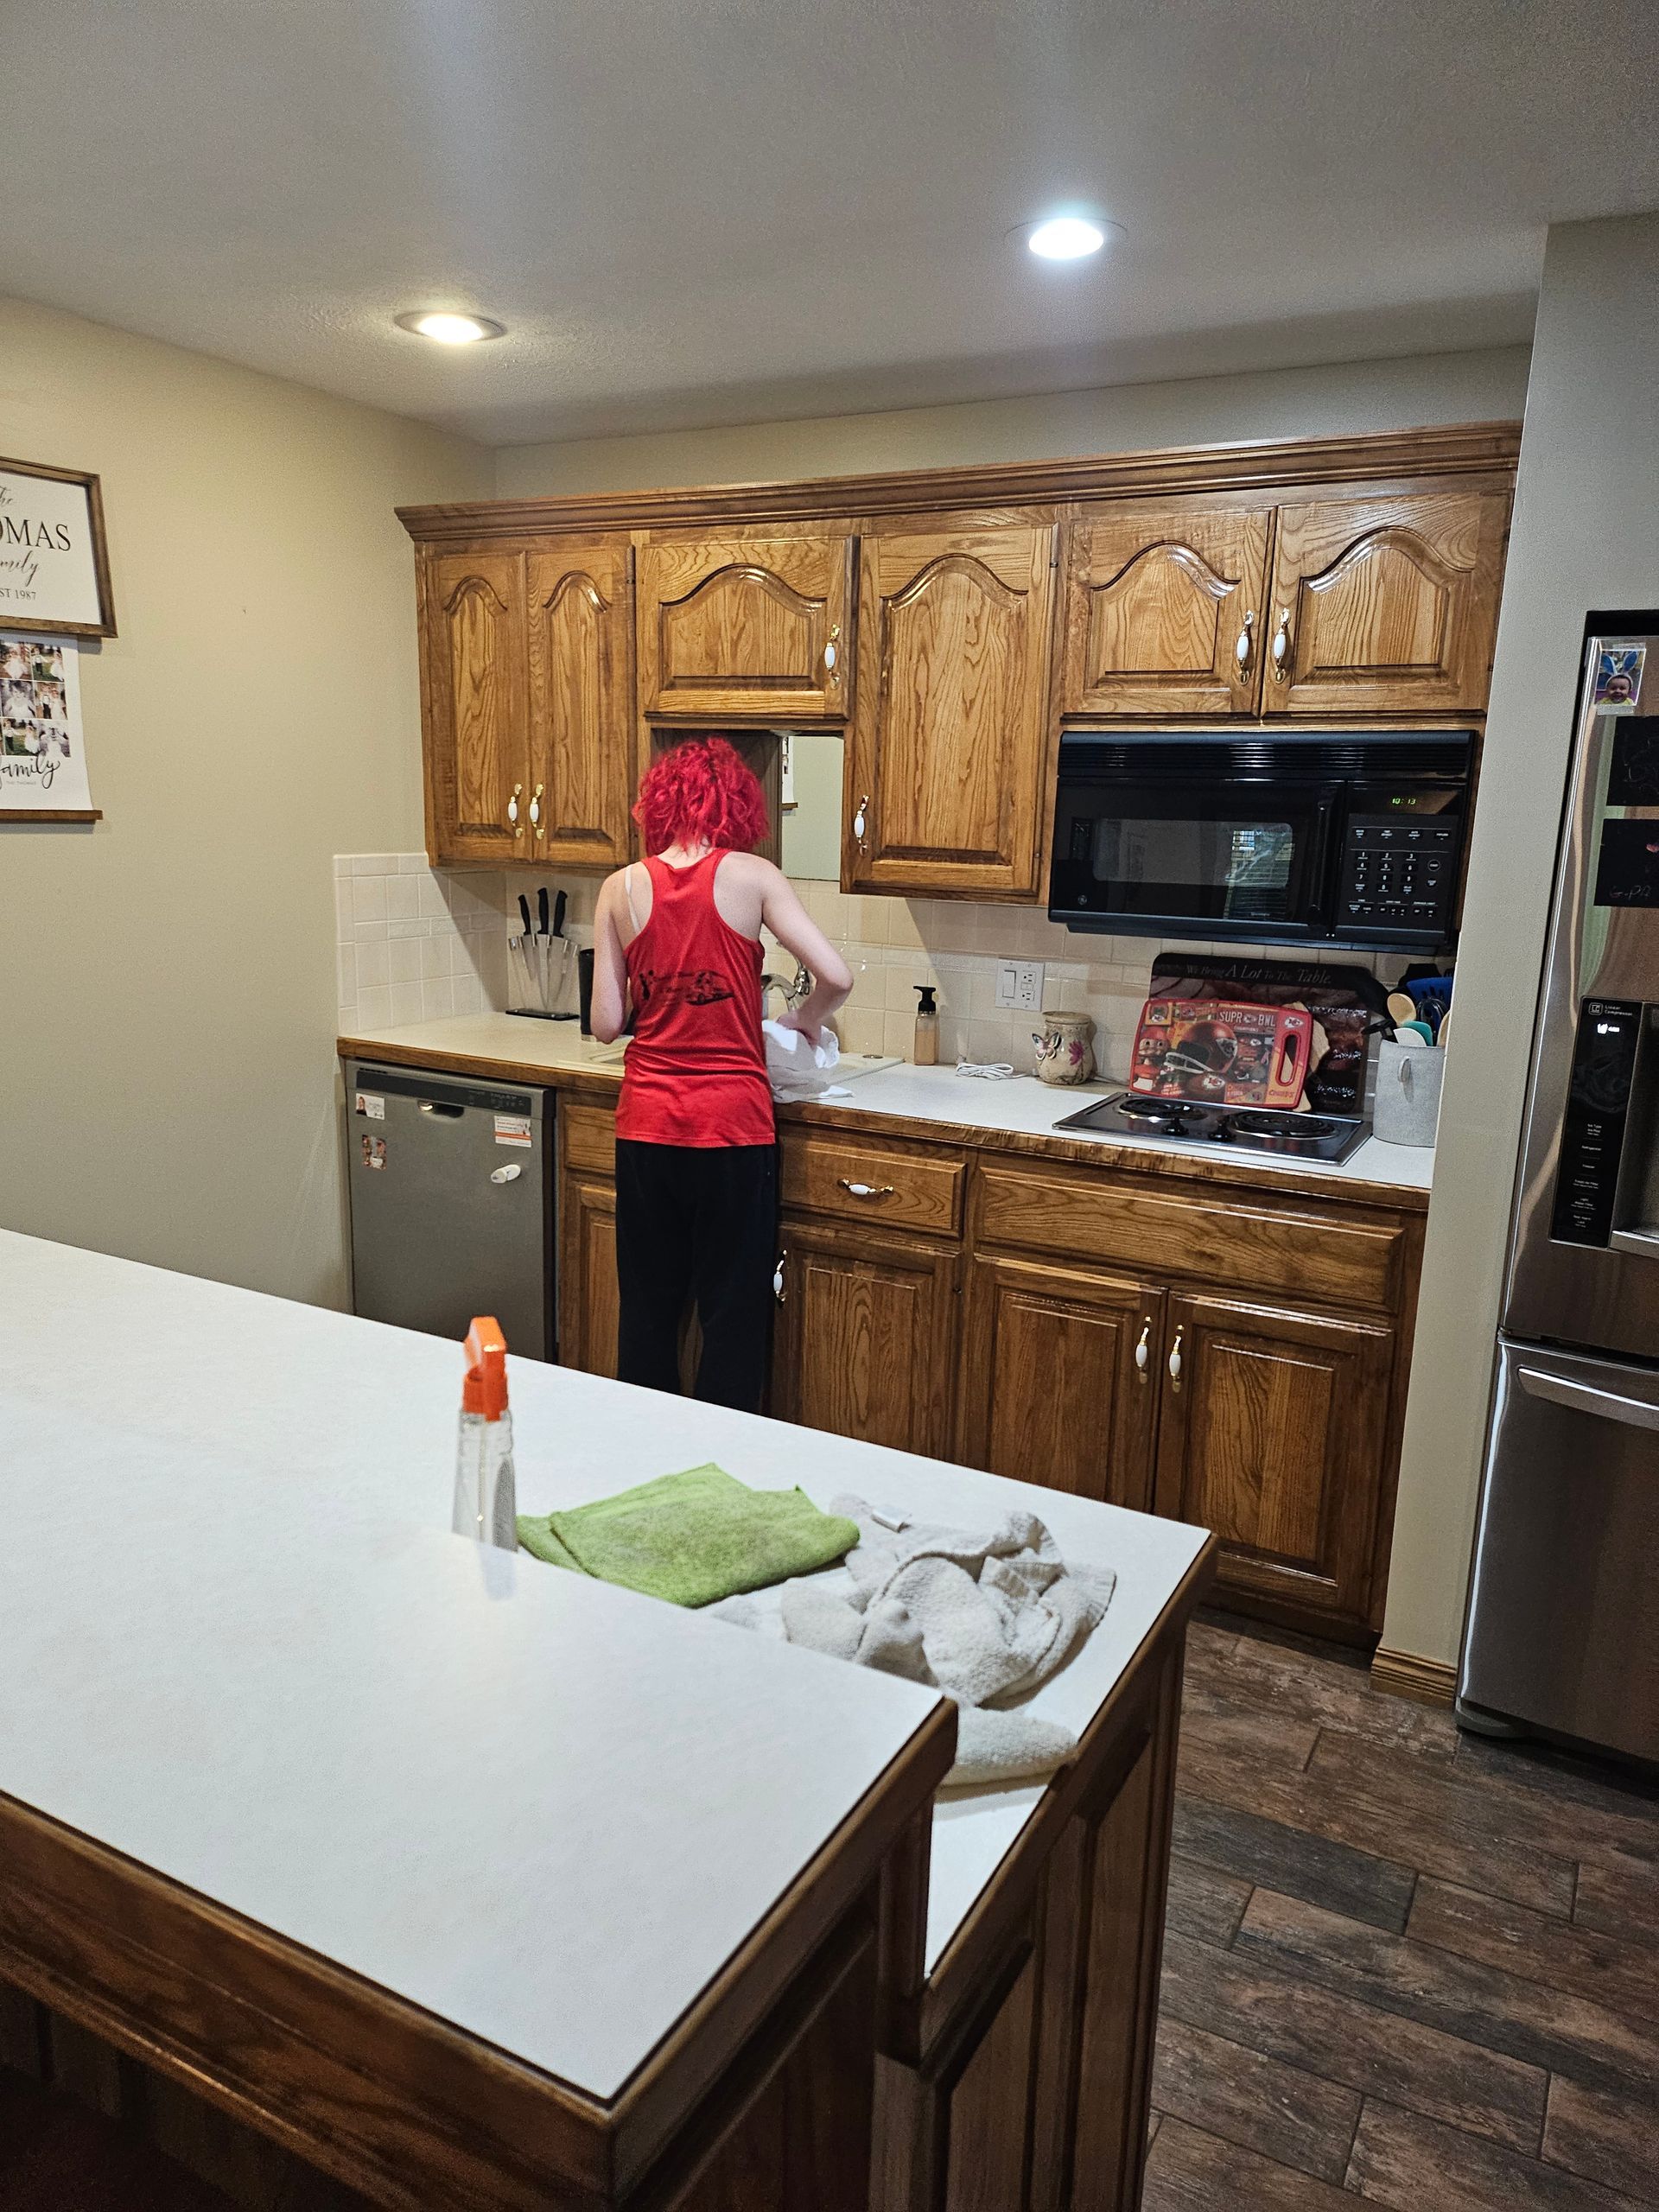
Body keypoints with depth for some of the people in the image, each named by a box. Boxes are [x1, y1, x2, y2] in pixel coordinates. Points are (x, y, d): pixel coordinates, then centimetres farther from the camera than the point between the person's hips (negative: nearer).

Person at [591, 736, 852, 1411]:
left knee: (648, 1306, 16)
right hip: (732, 1125, -3)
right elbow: (835, 976, -11)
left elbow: (607, 1023, -1)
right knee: (733, 1313, 9)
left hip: (647, 1125, 3)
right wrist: (804, 1020, 9)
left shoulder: (621, 889, 0)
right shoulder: (751, 876, -5)